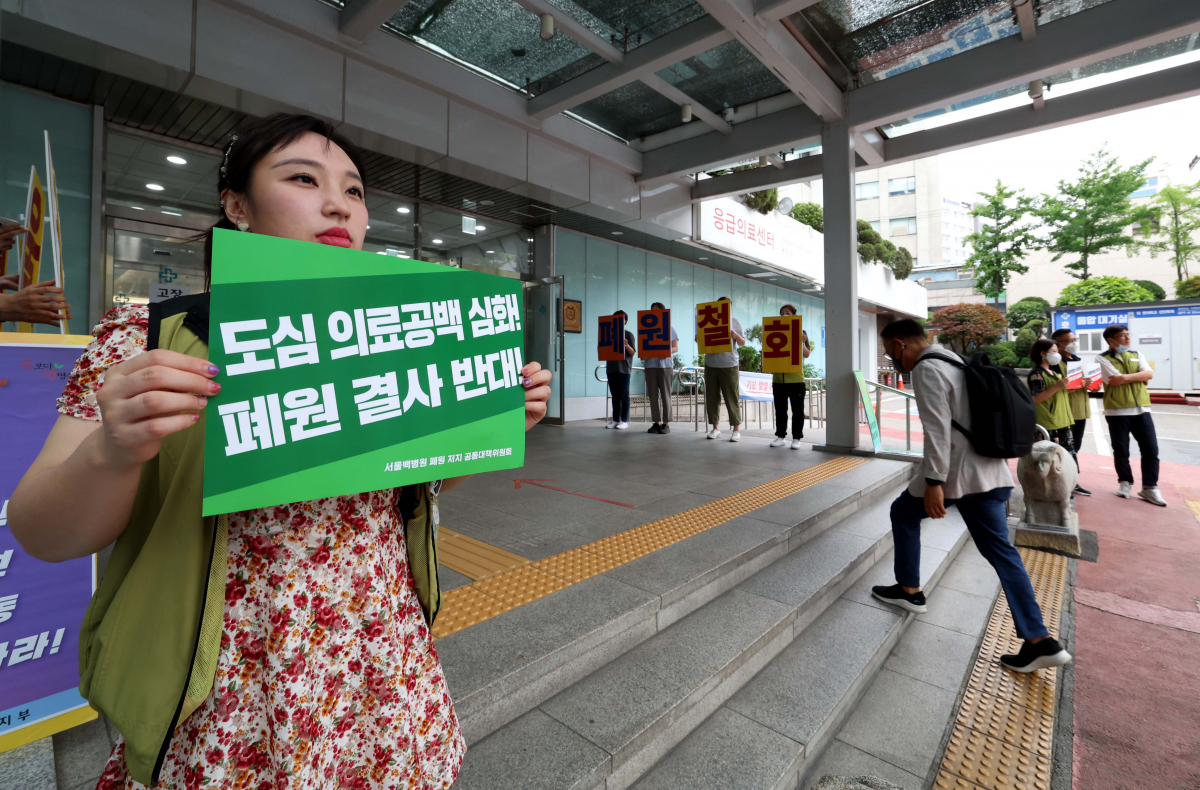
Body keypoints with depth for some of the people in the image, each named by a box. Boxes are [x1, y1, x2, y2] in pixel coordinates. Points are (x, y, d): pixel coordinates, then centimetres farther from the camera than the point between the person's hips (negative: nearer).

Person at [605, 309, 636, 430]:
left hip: (624, 369, -4)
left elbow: (633, 352, -5)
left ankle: (624, 420, 2)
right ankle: (615, 419, 13)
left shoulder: (629, 335, 1)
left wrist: (627, 345, -24)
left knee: (624, 395, -2)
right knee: (615, 395, 8)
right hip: (611, 368, 5)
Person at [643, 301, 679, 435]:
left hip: (665, 364, -3)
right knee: (653, 395, 3)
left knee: (665, 394, -3)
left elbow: (676, 347, 4)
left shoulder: (669, 328, 6)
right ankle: (656, 422, 9)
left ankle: (666, 423, 1)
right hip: (650, 364, 3)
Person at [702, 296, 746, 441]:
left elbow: (743, 343, 3)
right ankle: (716, 428, 14)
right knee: (712, 397, 5)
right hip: (711, 364, 3)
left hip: (729, 364, -2)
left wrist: (735, 335, -18)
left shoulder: (735, 322, 5)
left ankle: (736, 430, 4)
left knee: (732, 398, -2)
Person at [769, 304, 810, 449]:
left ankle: (796, 438, 10)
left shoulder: (801, 332, 2)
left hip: (796, 378, -3)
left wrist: (802, 343, -19)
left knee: (797, 410, 3)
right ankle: (781, 436, 19)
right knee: (780, 409, 10)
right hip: (778, 378, 3)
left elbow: (807, 354, -1)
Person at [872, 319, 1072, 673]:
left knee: (903, 512, 14)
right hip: (991, 474, 9)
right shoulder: (954, 362, 17)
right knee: (1000, 550, 11)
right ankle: (1040, 641, 10)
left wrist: (933, 482, -22)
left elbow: (937, 429, -21)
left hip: (955, 474, -9)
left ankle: (909, 590, 24)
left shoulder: (927, 370, -13)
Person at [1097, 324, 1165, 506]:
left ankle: (1149, 487, 11)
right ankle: (1125, 482, 21)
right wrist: (1138, 376, -3)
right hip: (1117, 412, -4)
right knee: (1121, 450, 6)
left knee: (1151, 449, 3)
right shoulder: (1103, 359, -3)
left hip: (1141, 410, 4)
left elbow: (1149, 374, -2)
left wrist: (1126, 377, -13)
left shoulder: (1137, 355, 13)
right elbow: (1115, 380, -15)